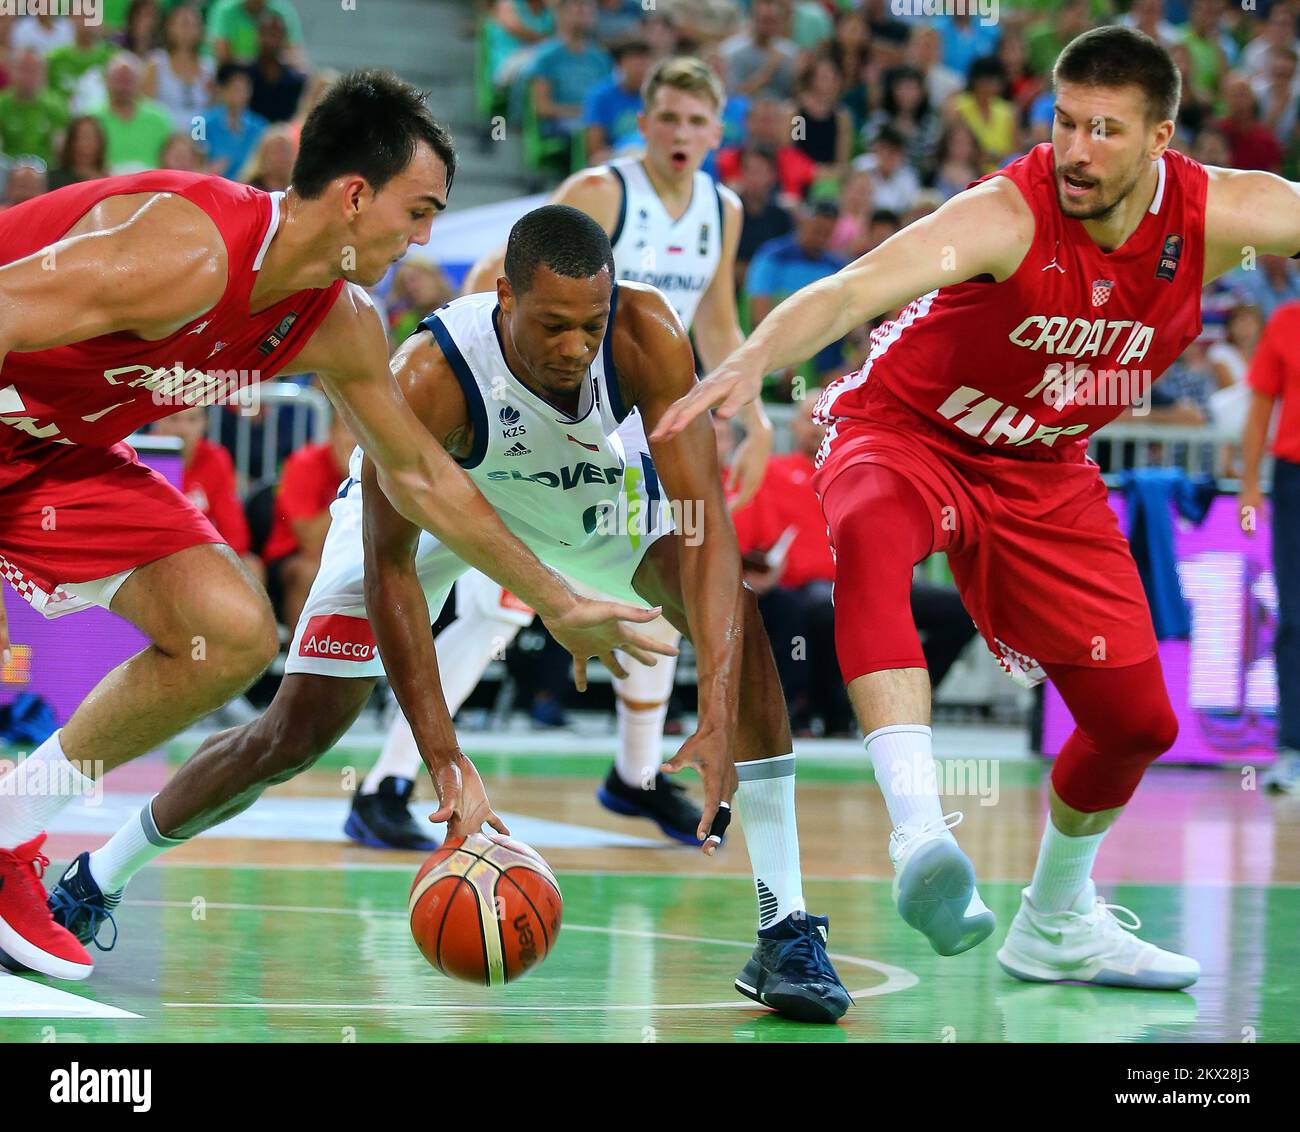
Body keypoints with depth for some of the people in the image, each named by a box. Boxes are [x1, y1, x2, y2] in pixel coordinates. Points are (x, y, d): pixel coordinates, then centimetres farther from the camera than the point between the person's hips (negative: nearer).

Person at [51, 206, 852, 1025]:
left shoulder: (648, 336, -36)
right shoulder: (425, 381, -40)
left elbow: (706, 517, -39)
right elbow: (389, 572, -33)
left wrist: (717, 726, -50)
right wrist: (448, 764, -41)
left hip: (593, 488, 2)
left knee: (736, 615, -23)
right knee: (295, 733, -6)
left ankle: (786, 929, -15)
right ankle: (92, 886, 20)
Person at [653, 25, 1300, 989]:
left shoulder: (1220, 213, -18)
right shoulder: (1007, 216, -32)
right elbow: (854, 291, -47)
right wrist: (753, 360, -66)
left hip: (1044, 468, 5)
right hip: (905, 434, -5)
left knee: (1136, 719, 7)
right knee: (870, 535, -42)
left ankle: (1057, 926, 36)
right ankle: (919, 829, -53)